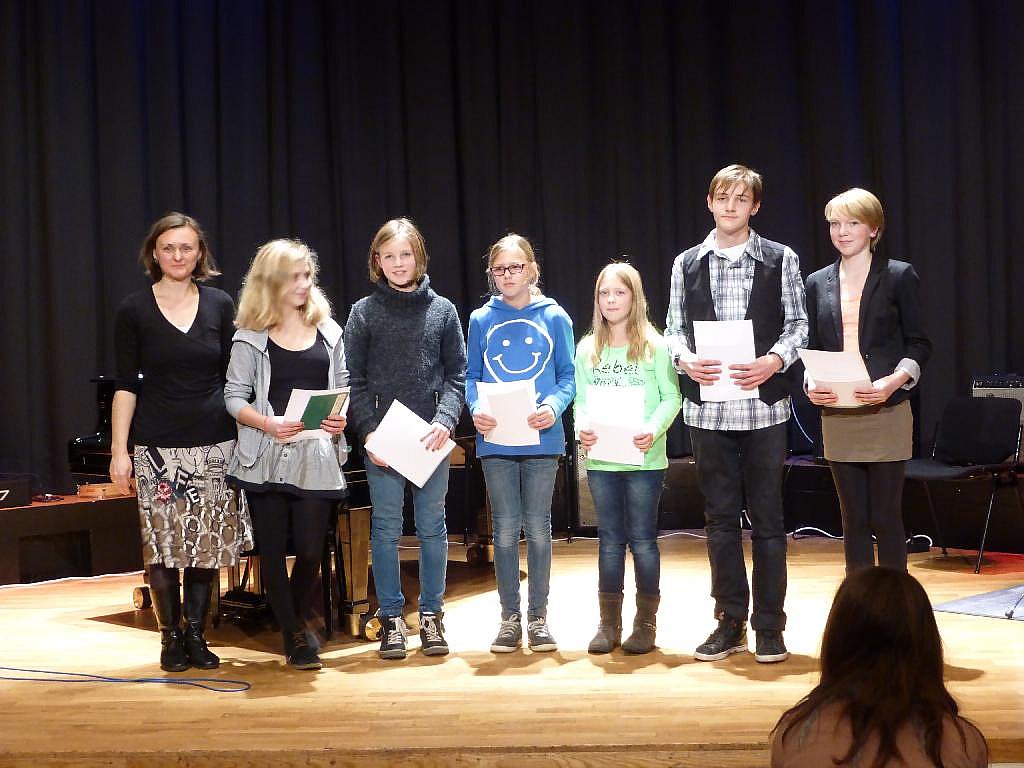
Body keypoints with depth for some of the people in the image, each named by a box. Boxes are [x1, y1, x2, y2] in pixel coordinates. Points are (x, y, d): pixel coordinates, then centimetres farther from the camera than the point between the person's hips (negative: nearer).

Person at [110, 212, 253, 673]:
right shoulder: (135, 310, 2)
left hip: (215, 444, 2)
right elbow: (126, 386, 0)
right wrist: (119, 451, -5)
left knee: (208, 545, 3)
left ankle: (196, 634, 17)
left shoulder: (220, 306, 6)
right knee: (163, 546, -1)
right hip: (158, 447, -1)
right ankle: (171, 638, 13)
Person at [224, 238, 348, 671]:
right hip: (267, 456, -2)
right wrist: (268, 424, -18)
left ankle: (300, 622, 27)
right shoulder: (251, 336, 2)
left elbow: (343, 388, 14)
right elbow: (234, 397, -1)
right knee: (273, 550, 3)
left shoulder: (328, 331, 11)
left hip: (317, 456, 2)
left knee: (310, 548, 0)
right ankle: (294, 636, 17)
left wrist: (341, 418, -7)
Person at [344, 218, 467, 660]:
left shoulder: (442, 310, 5)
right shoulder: (363, 312, 3)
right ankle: (391, 618, 12)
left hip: (432, 438, 1)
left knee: (432, 527, 7)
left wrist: (445, 421, -12)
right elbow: (354, 381, 1)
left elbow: (457, 375, 4)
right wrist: (368, 431, -10)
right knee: (386, 528, 3)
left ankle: (431, 615, 17)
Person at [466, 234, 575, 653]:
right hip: (496, 440, 1)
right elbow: (471, 378, 7)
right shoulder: (482, 320, 5)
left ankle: (538, 617, 16)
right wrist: (477, 408, -13)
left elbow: (567, 376, 2)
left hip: (542, 438, -1)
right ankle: (510, 617, 16)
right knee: (505, 530, 6)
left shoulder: (554, 317, 2)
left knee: (538, 528, 6)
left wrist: (554, 406, -17)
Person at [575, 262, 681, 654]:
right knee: (610, 540, 10)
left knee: (642, 539, 3)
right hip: (600, 459, 3)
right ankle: (609, 624, 16)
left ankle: (646, 623, 13)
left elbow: (671, 398, -4)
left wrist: (653, 429, -21)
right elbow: (581, 400, 9)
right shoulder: (587, 349, 8)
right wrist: (582, 427, -11)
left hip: (643, 458, -3)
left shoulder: (655, 346, -3)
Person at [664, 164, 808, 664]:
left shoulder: (781, 260, 3)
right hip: (707, 409, 2)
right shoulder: (687, 264, 8)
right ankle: (730, 623, 18)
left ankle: (769, 627, 12)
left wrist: (774, 361, -15)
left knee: (766, 517, 2)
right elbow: (673, 327, 9)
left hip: (763, 405, -2)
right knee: (720, 518, 8)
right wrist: (686, 360, -11)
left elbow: (797, 324, 3)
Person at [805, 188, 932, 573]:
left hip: (886, 414, -3)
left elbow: (918, 345, 0)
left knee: (886, 518, -1)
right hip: (837, 417, 4)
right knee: (853, 520, 8)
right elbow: (810, 348, 13)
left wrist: (894, 382, -17)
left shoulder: (898, 276, 1)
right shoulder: (818, 283, 11)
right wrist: (810, 385, -7)